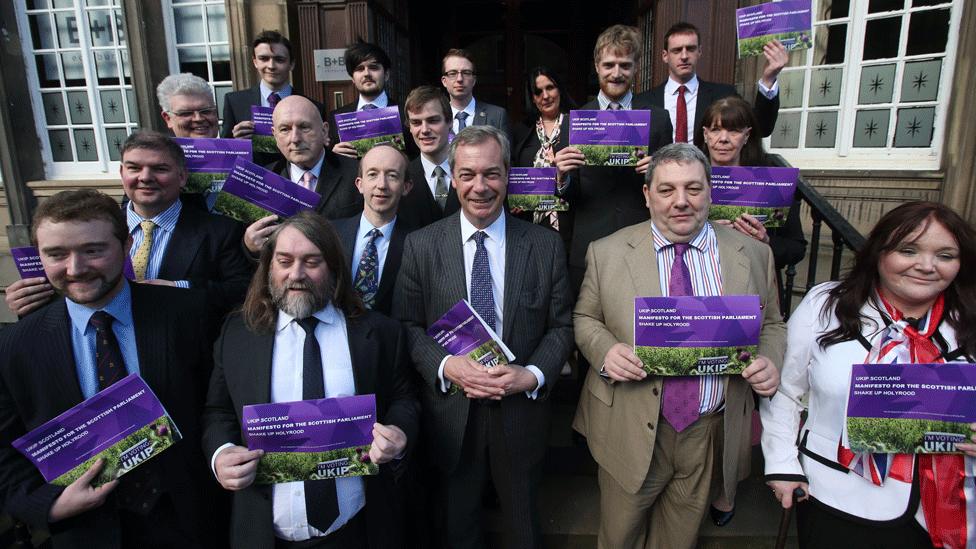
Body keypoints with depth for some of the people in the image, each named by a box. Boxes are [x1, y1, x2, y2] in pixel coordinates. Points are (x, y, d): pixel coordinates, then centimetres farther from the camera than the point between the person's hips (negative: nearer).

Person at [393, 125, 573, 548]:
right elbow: (407, 325, -4)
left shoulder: (546, 245, -5)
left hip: (521, 411, 1)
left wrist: (532, 374, -17)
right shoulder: (421, 245, -5)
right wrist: (446, 366, -20)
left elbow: (561, 326, -1)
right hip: (450, 413, 0)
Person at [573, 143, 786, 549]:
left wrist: (769, 362, -13)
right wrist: (604, 351, -18)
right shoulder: (607, 252, -6)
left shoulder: (754, 255, -1)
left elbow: (771, 325, 8)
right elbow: (585, 318, 2)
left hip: (712, 434, 2)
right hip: (630, 430, -1)